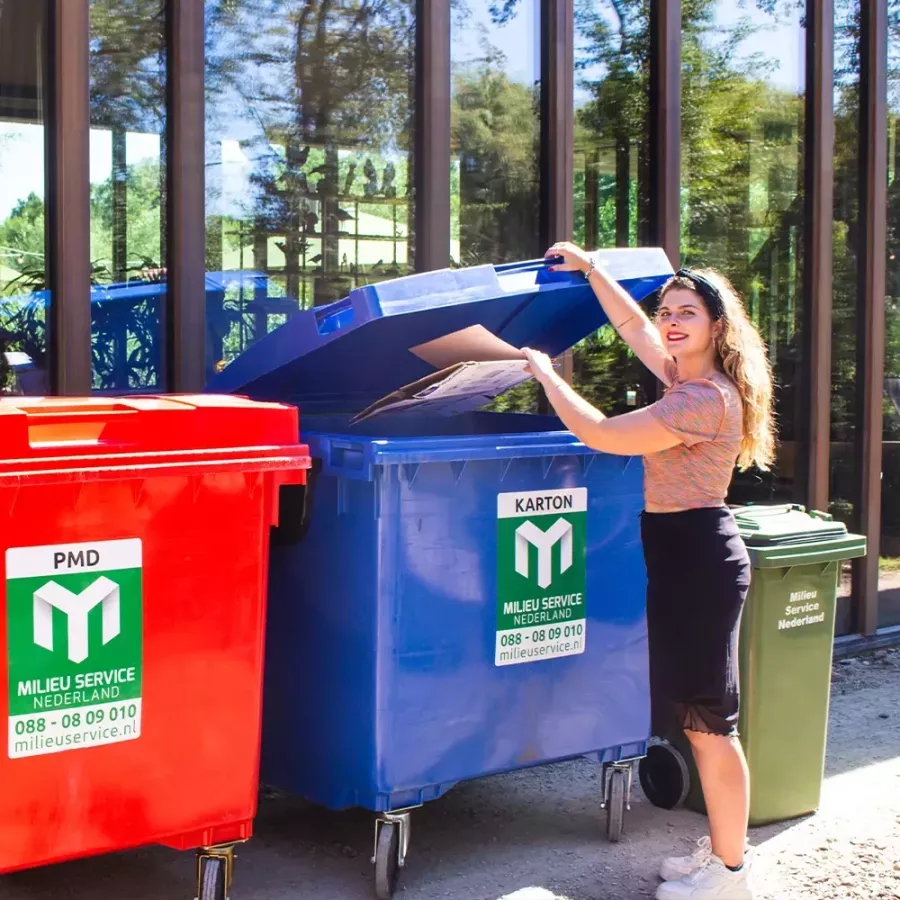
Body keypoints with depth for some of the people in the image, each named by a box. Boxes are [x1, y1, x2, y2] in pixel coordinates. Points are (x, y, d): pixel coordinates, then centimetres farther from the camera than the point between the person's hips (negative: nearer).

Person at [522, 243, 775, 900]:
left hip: (696, 557, -10)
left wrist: (546, 374, -9)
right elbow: (631, 325, 27)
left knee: (708, 722, -4)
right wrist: (588, 267, 24)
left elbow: (603, 436, -21)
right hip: (685, 555, 10)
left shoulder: (706, 399, -19)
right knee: (701, 719, 15)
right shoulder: (688, 378, 12)